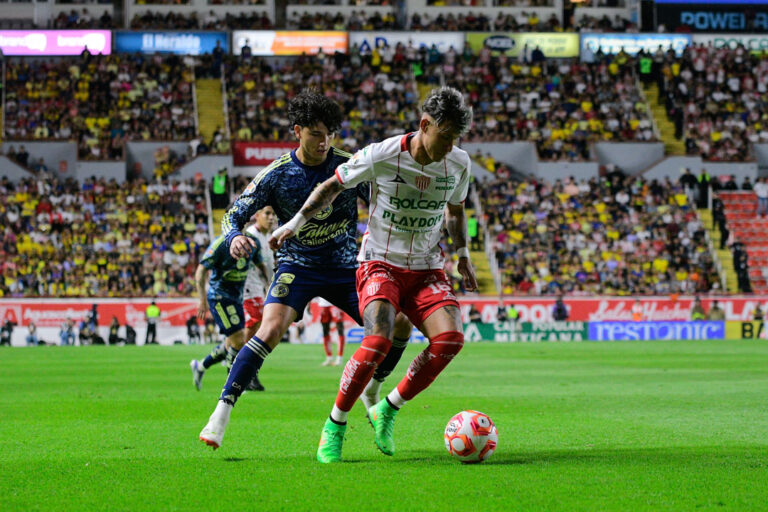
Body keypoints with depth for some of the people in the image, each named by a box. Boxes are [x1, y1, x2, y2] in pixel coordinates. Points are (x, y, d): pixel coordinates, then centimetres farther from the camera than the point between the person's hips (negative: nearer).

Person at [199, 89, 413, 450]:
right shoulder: (276, 174, -10)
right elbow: (234, 214, -6)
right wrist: (234, 237, -28)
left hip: (344, 267, 3)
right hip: (297, 265, -3)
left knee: (399, 326, -8)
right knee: (271, 328, -27)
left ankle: (372, 393, 20)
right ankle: (222, 411, -24)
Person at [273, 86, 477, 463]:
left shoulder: (459, 164, -1)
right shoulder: (381, 156, -14)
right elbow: (334, 185, 2)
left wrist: (463, 254, 13)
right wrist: (296, 223, 1)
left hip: (427, 269, 4)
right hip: (380, 264, -4)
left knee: (450, 339, -21)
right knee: (379, 340, -28)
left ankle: (387, 410, 1)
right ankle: (335, 425, -8)